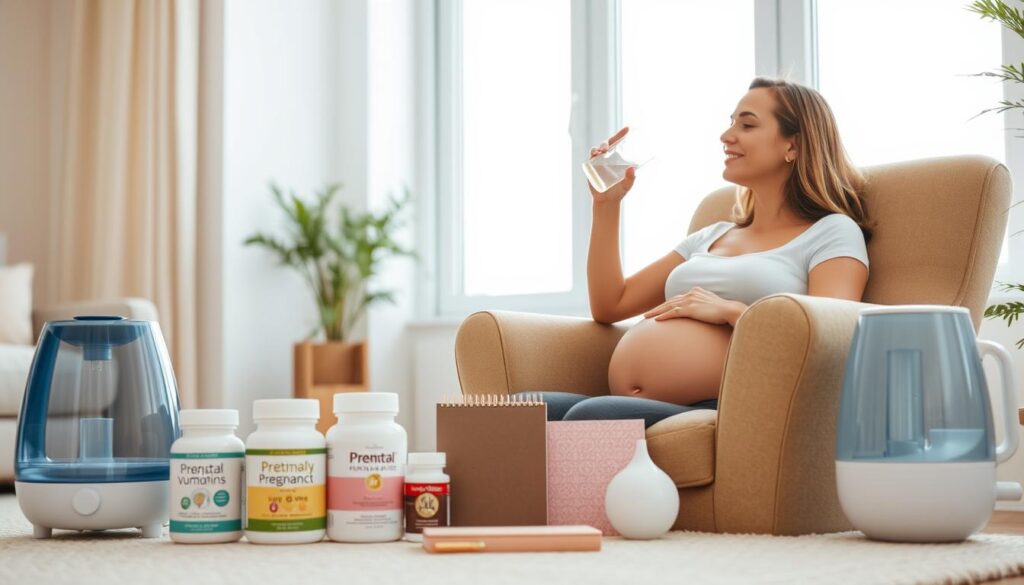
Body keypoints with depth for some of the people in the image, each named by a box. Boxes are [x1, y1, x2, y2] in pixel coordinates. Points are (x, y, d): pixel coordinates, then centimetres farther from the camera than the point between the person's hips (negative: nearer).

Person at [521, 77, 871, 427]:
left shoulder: (832, 233, 9)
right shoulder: (711, 237, 29)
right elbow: (609, 307, 28)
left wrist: (731, 311, -11)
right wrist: (606, 204, 23)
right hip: (630, 409, 6)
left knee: (590, 417, -37)